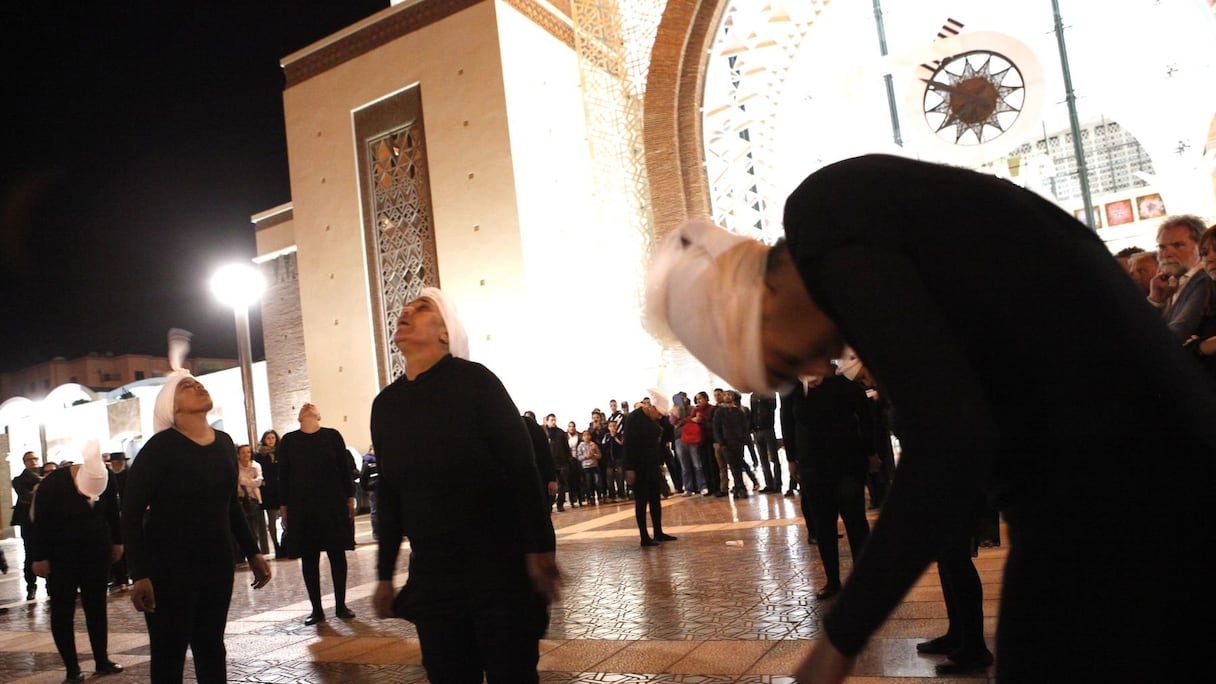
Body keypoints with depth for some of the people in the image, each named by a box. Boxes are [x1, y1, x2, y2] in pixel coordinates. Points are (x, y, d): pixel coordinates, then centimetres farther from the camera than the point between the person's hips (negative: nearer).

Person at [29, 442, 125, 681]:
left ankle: (102, 661, 16)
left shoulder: (107, 477, -12)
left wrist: (117, 541, 8)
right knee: (62, 611, -1)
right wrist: (40, 558, -10)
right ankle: (72, 669, 8)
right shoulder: (52, 484, -21)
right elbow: (41, 524, -13)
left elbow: (112, 511, 3)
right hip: (61, 557, -3)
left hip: (97, 551, 3)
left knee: (96, 607, 8)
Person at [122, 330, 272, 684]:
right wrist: (140, 575, -19)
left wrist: (252, 552, 15)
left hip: (217, 564, 5)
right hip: (169, 568, -5)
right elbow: (131, 515, -12)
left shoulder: (224, 443, 6)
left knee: (212, 649, 14)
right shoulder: (160, 448, -12)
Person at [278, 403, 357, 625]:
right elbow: (283, 476, 6)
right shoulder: (288, 441, 6)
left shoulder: (333, 436, 4)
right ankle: (316, 609, 13)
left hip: (334, 504, 0)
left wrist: (350, 499, 1)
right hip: (301, 507, 1)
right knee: (308, 559, 4)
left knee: (337, 554, 3)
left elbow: (345, 469, 4)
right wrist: (284, 507, 2)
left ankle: (341, 605, 14)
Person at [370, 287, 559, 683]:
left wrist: (540, 549, -18)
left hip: (500, 565, -5)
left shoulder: (474, 381, -9)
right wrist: (385, 573, 13)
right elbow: (389, 494, 12)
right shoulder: (386, 403, 7)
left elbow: (522, 467, -12)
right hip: (432, 572, 5)